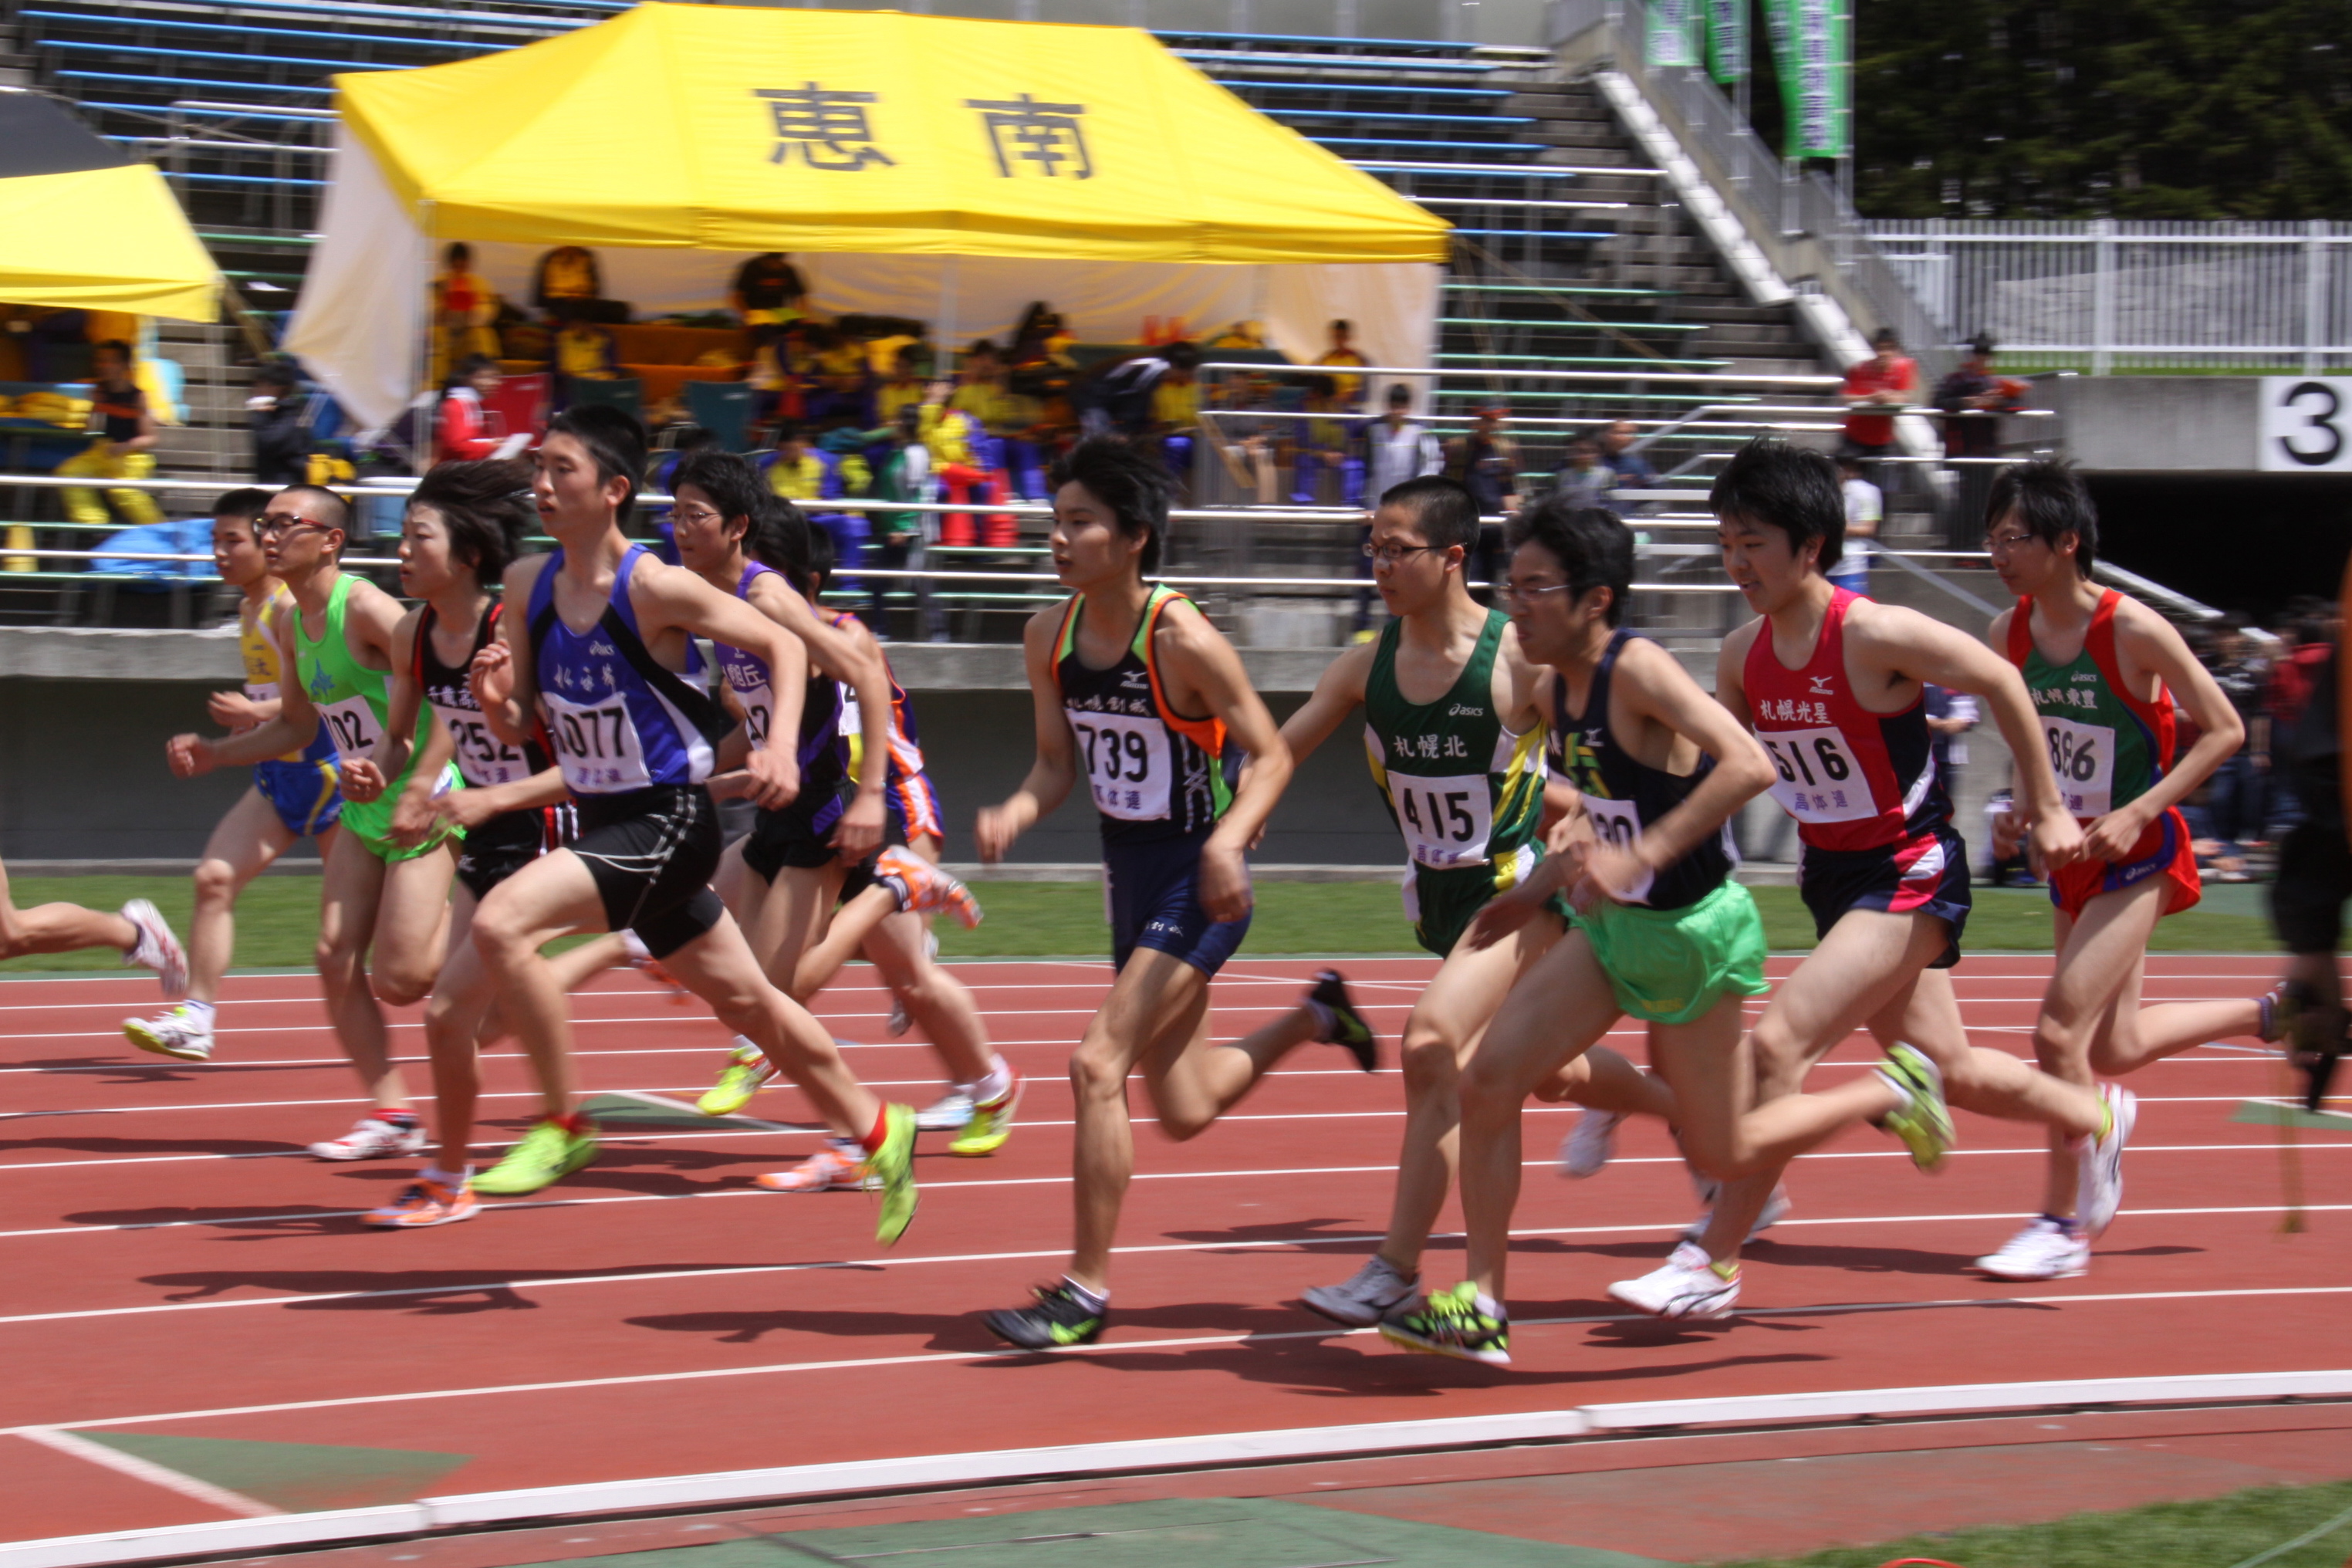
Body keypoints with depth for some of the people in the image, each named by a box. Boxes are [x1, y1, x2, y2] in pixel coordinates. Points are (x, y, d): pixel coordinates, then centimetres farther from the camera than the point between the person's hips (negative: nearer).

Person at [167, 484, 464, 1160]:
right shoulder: (288, 621, 9)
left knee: (398, 980, -12)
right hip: (365, 809, 8)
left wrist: (421, 792, -29)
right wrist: (213, 754, 11)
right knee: (336, 958, -2)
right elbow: (298, 724, 23)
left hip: (425, 807, -8)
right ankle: (391, 1114, 6)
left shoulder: (365, 608, -18)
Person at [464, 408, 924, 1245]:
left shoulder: (655, 588, -17)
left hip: (668, 822, -7)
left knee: (500, 924, -25)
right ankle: (877, 1132, 37)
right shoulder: (528, 584, 2)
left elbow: (782, 642, -7)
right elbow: (517, 729, 9)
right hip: (604, 821, 7)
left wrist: (782, 747, -20)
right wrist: (496, 697, -14)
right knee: (744, 1000, 19)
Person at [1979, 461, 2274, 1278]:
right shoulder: (2008, 633, -3)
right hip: (2071, 857, 7)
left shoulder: (2133, 631, -21)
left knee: (2060, 1031, -15)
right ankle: (2271, 1014, 39)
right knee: (2114, 1049, 15)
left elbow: (2224, 729, -14)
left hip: (2138, 858, -7)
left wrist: (2137, 814, -22)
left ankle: (2062, 1225, -1)